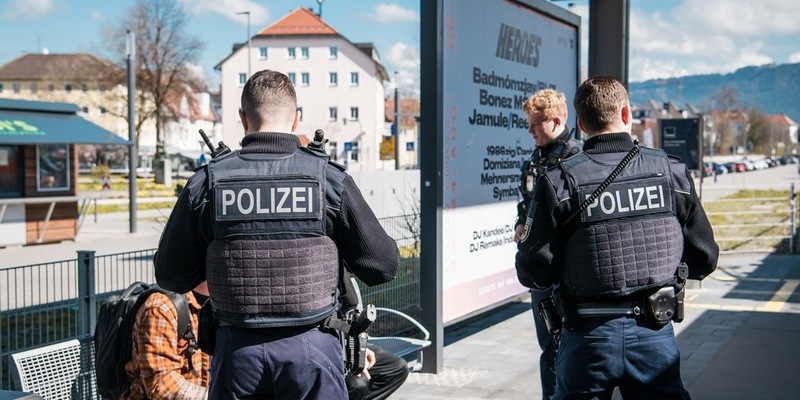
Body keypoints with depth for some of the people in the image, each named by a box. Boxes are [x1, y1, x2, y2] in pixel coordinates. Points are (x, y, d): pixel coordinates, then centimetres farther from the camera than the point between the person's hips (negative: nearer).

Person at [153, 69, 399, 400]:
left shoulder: (206, 183, -3)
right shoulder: (330, 179, -7)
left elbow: (170, 276, 3)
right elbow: (384, 265, -2)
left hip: (238, 349, 2)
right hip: (311, 348, -1)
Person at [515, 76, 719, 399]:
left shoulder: (559, 182, -11)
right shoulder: (671, 172, -4)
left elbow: (533, 272, -10)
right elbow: (704, 258, 3)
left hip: (588, 337, -1)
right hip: (655, 335, 1)